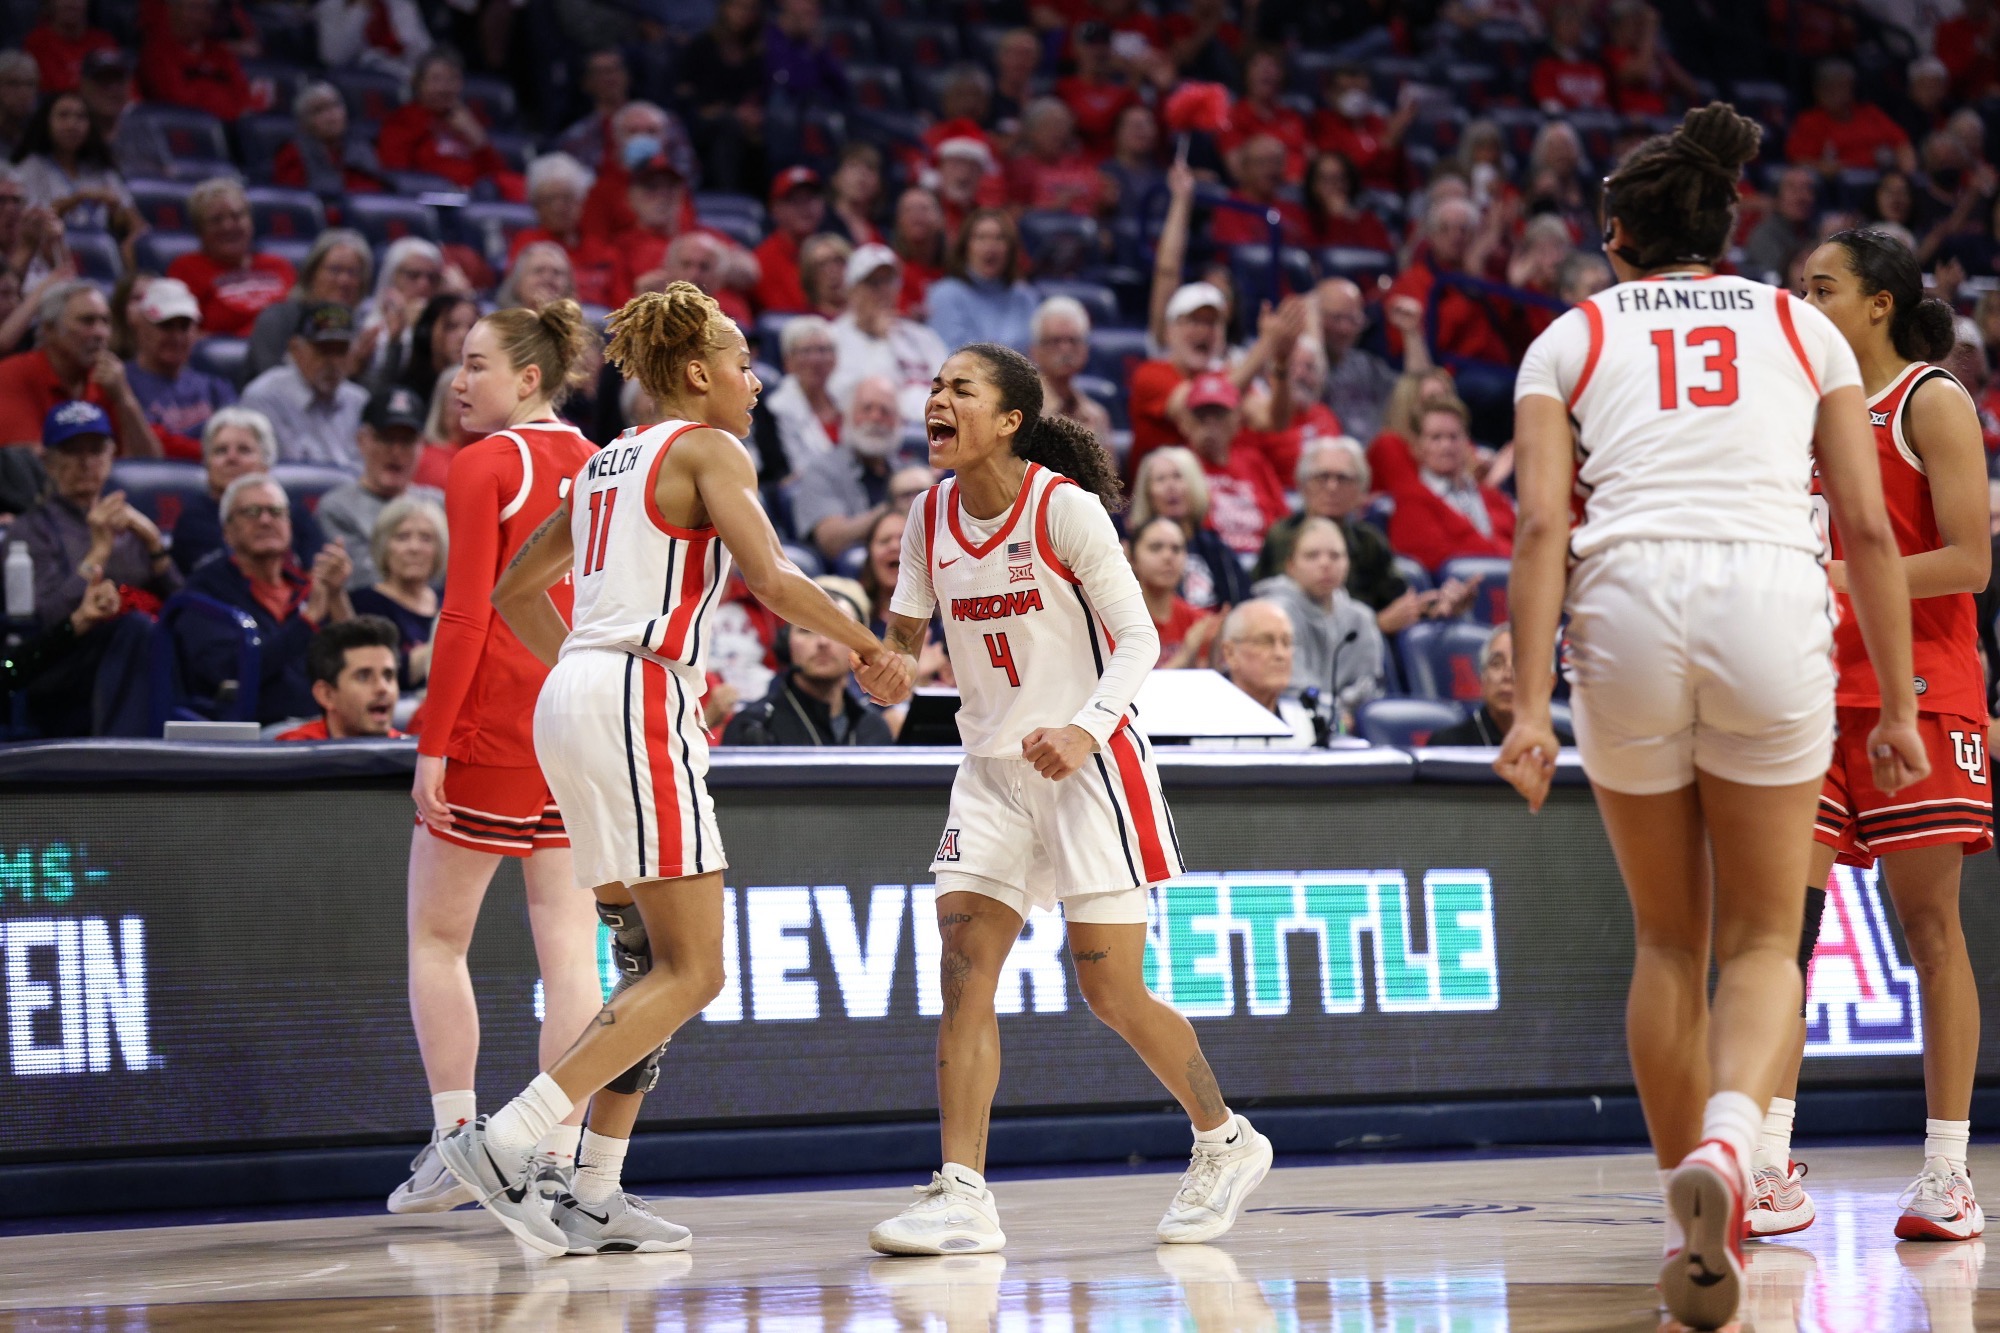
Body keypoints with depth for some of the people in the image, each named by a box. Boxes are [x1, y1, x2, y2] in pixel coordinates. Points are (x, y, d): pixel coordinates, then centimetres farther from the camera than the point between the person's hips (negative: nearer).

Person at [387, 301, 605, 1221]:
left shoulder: (485, 465, -7)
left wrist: (432, 743, -13)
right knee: (568, 945, 4)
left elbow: (466, 614, -13)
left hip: (498, 720, -6)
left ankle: (454, 1138, 3)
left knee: (436, 936, 7)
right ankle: (556, 1156, 2)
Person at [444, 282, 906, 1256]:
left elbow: (516, 591, 28)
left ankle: (594, 1198, 9)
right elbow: (771, 577, -15)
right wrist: (867, 644, -2)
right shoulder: (706, 448, -2)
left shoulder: (610, 464, 22)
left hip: (574, 698, 9)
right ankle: (503, 1143, -19)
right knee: (691, 972, -9)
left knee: (652, 962, 13)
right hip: (640, 702, -9)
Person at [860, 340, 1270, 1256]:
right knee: (963, 972, -9)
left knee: (1113, 992, -2)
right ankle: (963, 1198, -10)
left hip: (1087, 766, -5)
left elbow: (1139, 640, -13)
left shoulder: (1067, 509, -13)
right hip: (991, 768, 6)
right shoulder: (931, 518, 4)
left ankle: (1225, 1142, 22)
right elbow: (904, 638, 13)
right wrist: (891, 666, -11)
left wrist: (1085, 731, -28)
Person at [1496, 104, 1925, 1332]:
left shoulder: (1574, 338, 16)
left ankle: (1692, 1224, 18)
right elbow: (1868, 527, 11)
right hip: (1773, 604, 0)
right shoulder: (1802, 326, 18)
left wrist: (1532, 705, -2)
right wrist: (1899, 703, 15)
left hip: (1627, 605, 1)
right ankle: (1726, 1146, -23)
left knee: (1669, 940, 16)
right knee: (1763, 939, 7)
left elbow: (1543, 525, 2)